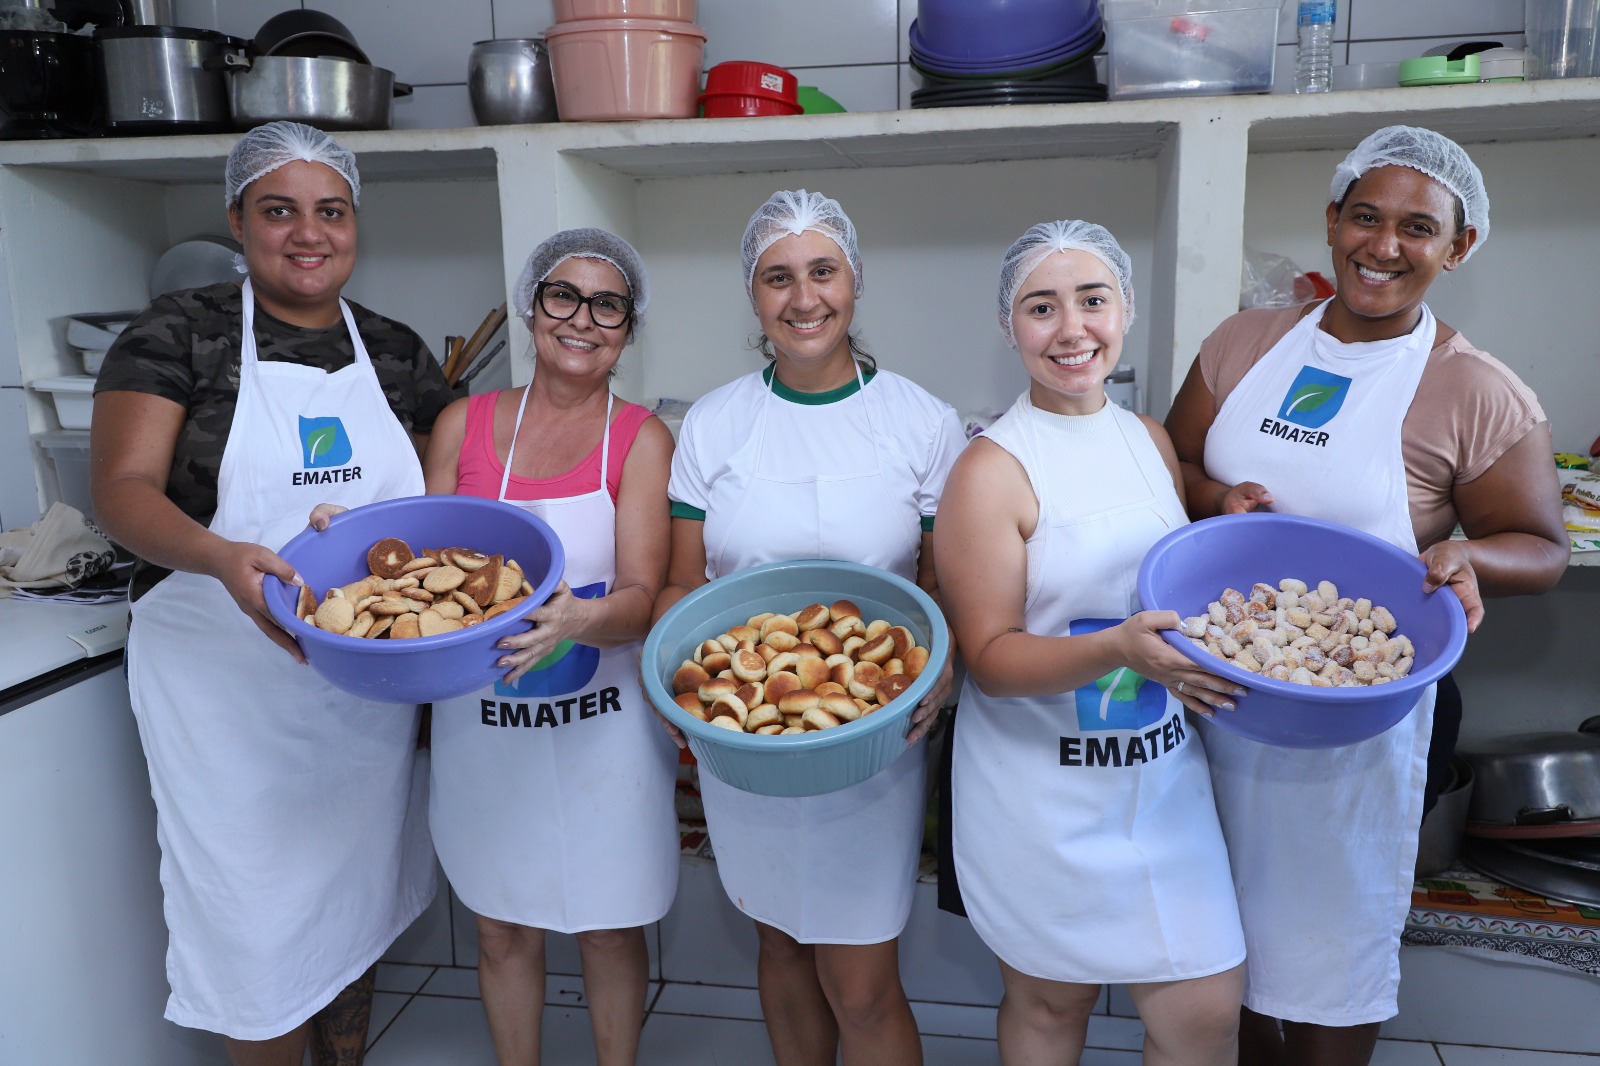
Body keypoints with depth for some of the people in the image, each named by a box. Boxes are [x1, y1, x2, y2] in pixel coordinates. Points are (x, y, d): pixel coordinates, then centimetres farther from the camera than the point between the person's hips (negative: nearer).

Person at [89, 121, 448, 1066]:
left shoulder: (395, 352, 6)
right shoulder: (182, 333, -5)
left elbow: (449, 496, 11)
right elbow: (123, 487, -13)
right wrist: (219, 556, -33)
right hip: (229, 692, -4)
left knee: (355, 896, 19)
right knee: (257, 919, 6)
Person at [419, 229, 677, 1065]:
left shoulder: (640, 440, -5)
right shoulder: (463, 425, 2)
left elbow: (642, 601, -13)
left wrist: (578, 620, -34)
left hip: (601, 724, -2)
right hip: (481, 718, 2)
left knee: (609, 928, 14)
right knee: (502, 930, 16)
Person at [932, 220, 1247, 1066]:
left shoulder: (1150, 439, 5)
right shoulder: (992, 468, -15)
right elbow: (989, 657, -15)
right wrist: (1118, 651, -29)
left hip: (1164, 769, 5)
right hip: (1039, 789, -5)